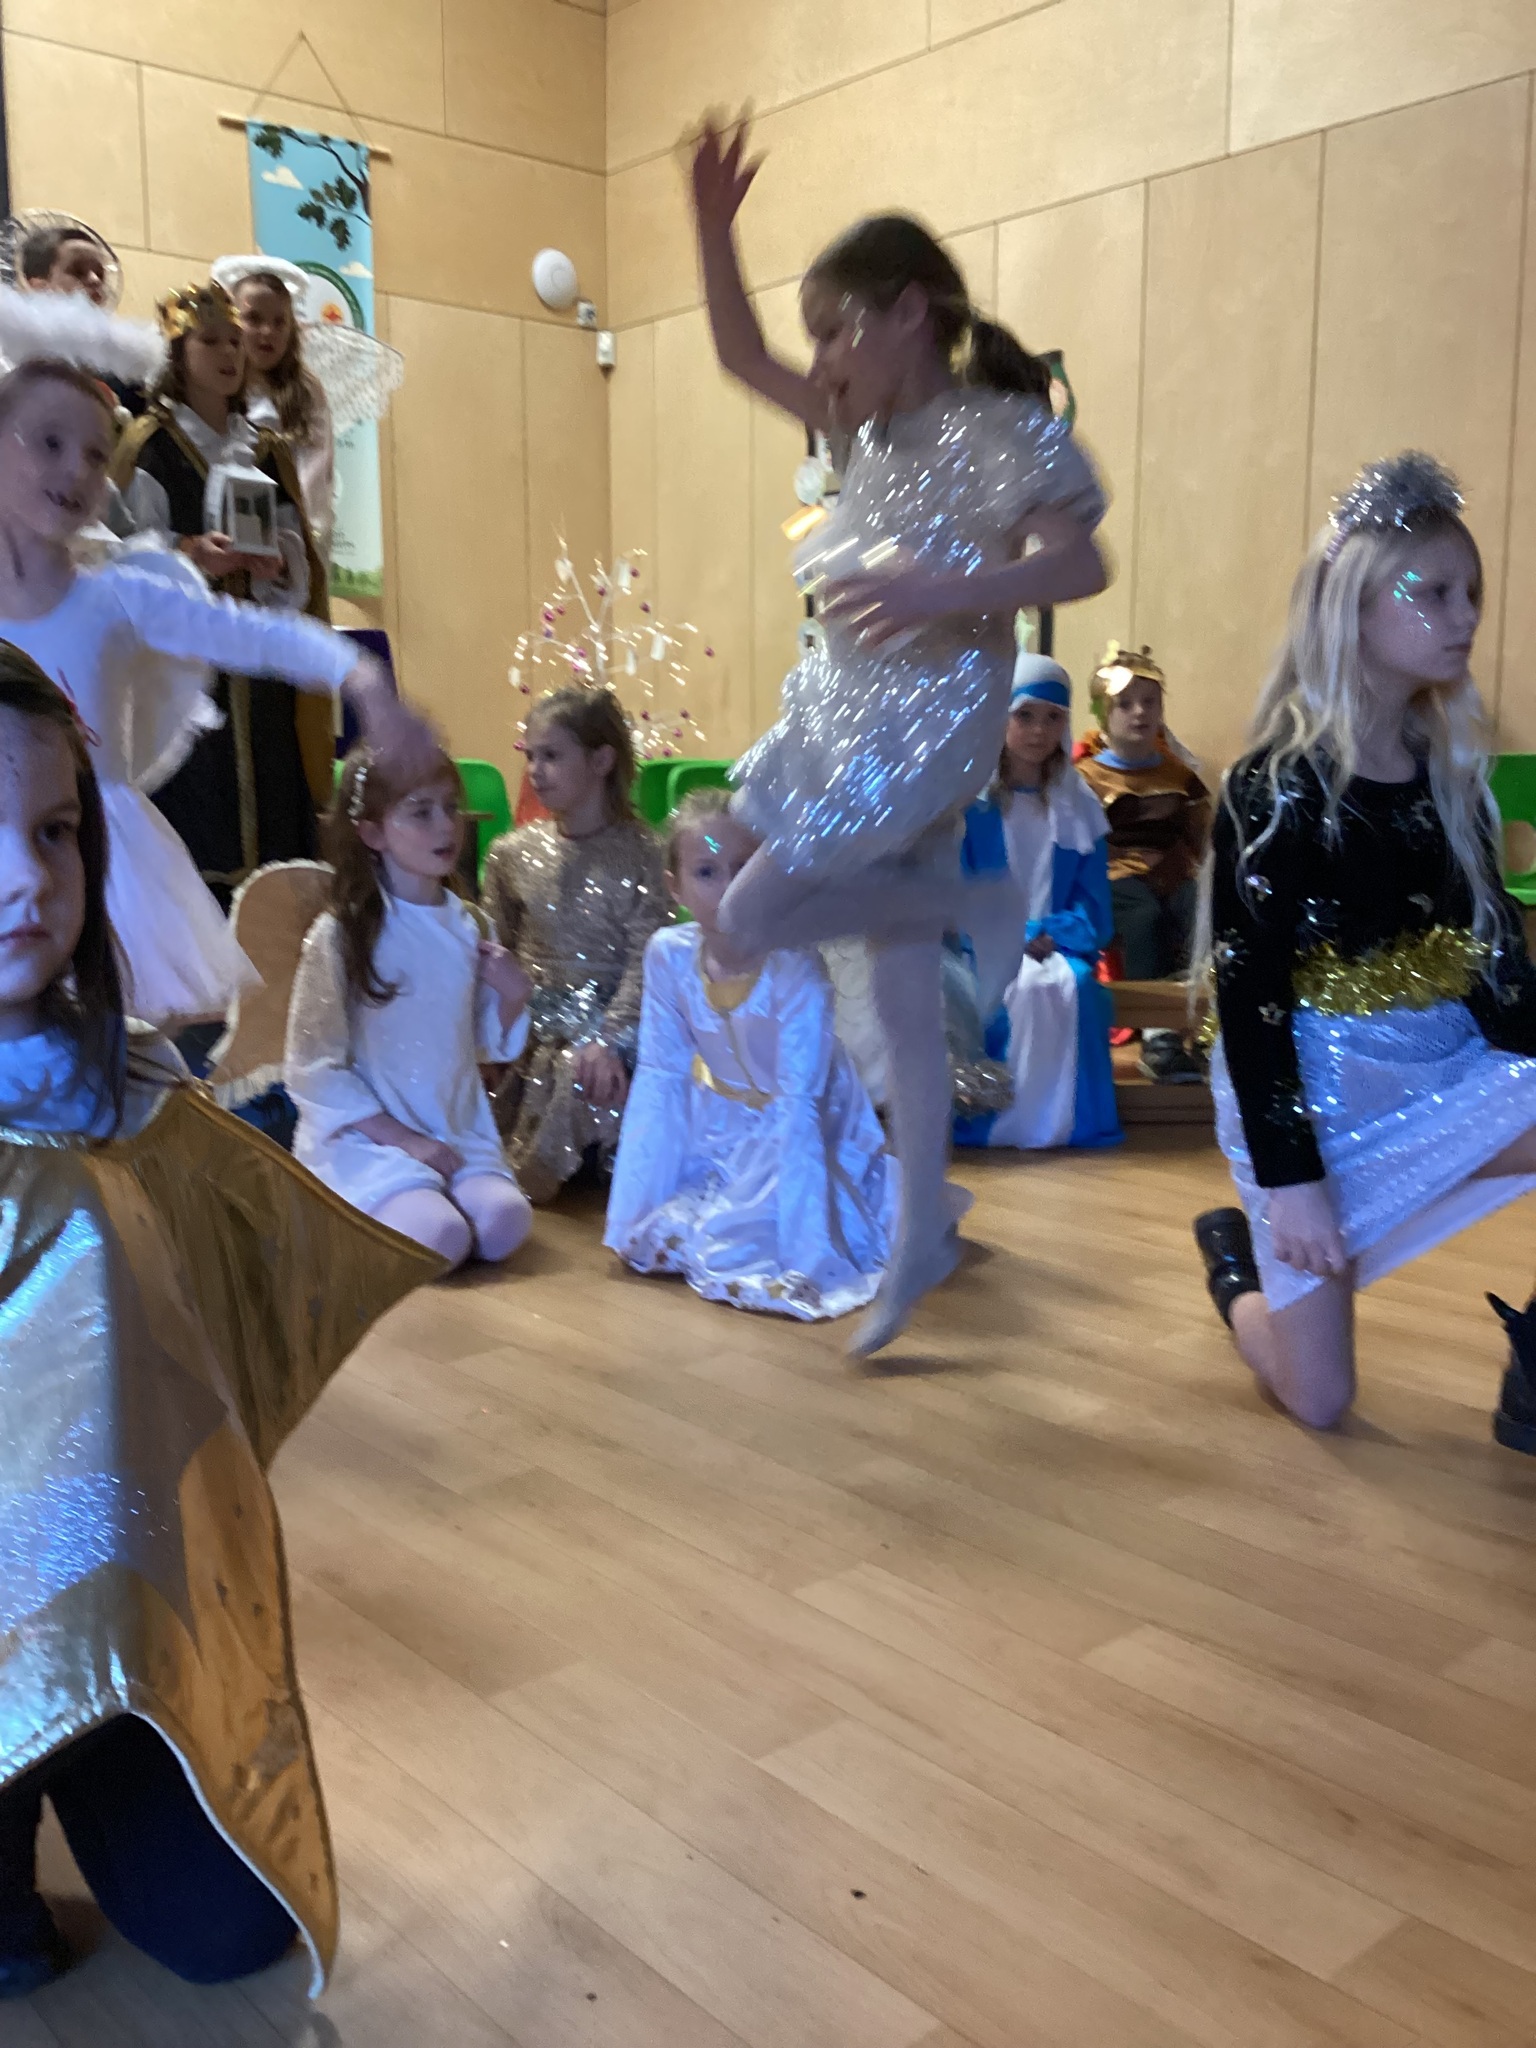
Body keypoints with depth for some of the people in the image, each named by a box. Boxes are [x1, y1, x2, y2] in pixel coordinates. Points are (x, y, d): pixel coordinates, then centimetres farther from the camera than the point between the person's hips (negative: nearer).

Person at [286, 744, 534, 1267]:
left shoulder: (469, 925, 6)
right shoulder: (340, 935, -10)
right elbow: (312, 1070, -9)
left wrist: (514, 997, -4)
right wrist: (404, 1138, -14)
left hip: (458, 1132, 4)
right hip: (364, 1136, -4)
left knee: (504, 1223, -23)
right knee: (441, 1237, -27)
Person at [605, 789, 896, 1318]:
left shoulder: (795, 966, -29)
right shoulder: (668, 956, -15)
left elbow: (798, 1106, -29)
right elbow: (660, 1078, -7)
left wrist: (798, 1253, -31)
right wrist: (634, 1213, -6)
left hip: (802, 1140, -5)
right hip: (722, 1135, 5)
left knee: (731, 1250, -19)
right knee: (645, 1240, -3)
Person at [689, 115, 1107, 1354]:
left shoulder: (1003, 429, -11)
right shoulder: (873, 426, 12)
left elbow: (1083, 564, -20)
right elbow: (744, 360, 18)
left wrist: (951, 591, -33)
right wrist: (714, 228, 11)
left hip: (921, 733, -8)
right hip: (845, 727, 8)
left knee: (751, 918, -12)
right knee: (905, 1001, 9)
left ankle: (976, 905, 4)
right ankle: (924, 1238, 18)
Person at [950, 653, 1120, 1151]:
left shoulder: (1078, 807, 9)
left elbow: (1094, 910, 5)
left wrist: (1043, 936, -14)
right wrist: (1008, 941, -17)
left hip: (1053, 948, 2)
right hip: (982, 951, -2)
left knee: (1070, 986, -32)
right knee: (1017, 986, -34)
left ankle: (1060, 1121, -21)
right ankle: (995, 1121, -22)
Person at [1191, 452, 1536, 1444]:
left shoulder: (1450, 770, 3)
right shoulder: (1275, 791, -15)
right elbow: (1248, 993, -16)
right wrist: (1287, 1173, -18)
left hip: (1441, 1070, 5)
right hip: (1315, 1087, -5)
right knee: (1319, 1404, 2)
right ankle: (1238, 1255, 33)